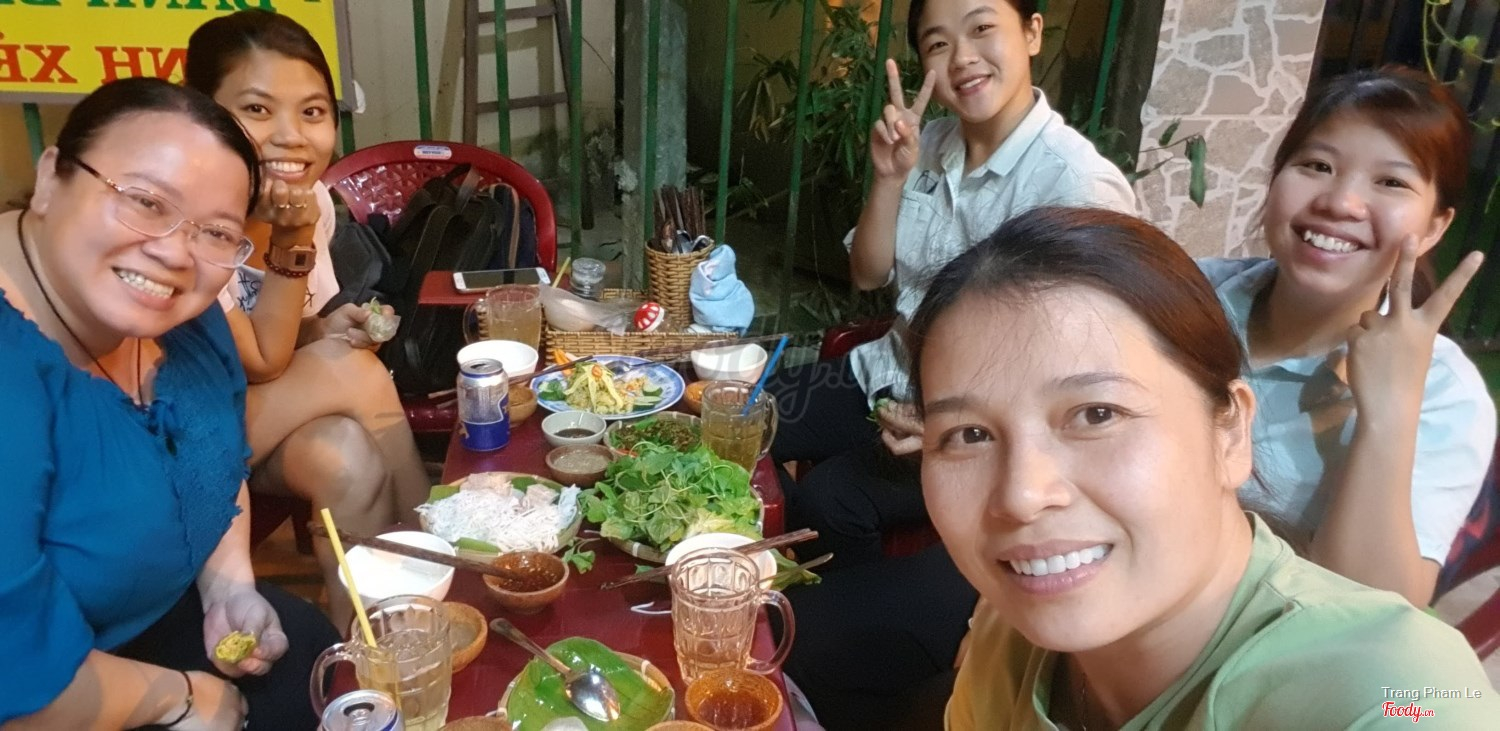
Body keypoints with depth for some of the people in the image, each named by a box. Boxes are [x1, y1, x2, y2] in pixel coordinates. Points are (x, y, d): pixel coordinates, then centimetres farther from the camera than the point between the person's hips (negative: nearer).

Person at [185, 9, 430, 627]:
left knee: (346, 455, -24)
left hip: (273, 423, 6)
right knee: (352, 372, -23)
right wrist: (292, 243, -31)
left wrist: (332, 327, -16)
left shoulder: (313, 200, -6)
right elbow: (262, 364, -23)